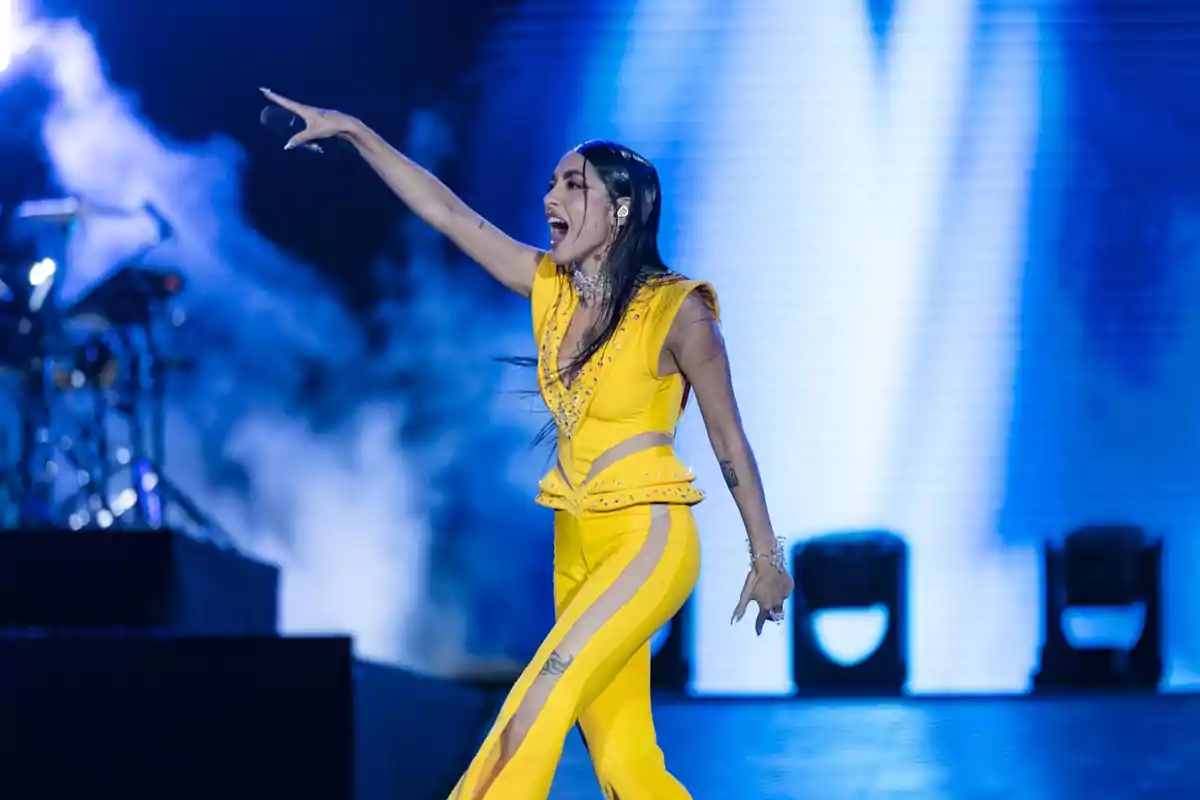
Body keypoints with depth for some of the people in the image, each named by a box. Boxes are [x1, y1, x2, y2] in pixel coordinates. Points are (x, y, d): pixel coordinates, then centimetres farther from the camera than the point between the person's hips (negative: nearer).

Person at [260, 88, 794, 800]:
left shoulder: (677, 312, -13)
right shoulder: (550, 286, 3)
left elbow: (729, 439, -6)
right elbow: (447, 211, 3)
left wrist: (766, 555, -1)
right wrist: (354, 131, -1)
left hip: (648, 541, -7)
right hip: (577, 546, 7)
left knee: (537, 710, -20)